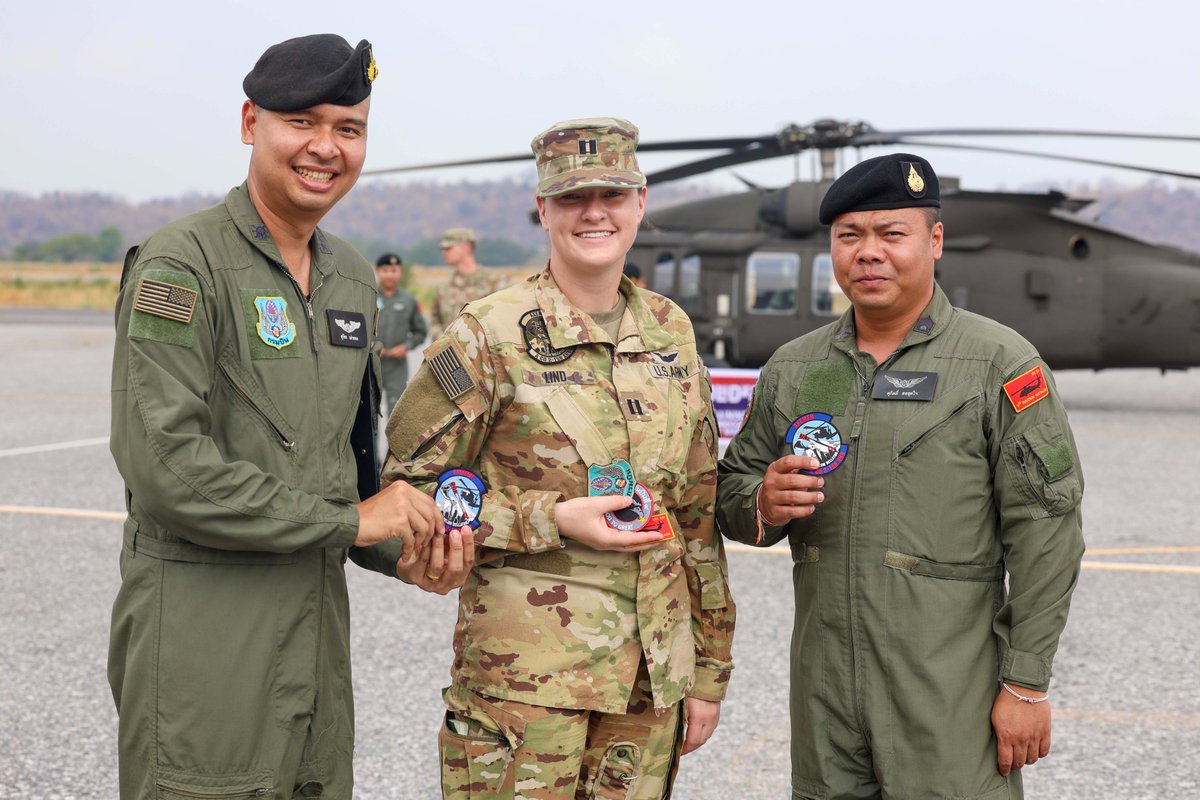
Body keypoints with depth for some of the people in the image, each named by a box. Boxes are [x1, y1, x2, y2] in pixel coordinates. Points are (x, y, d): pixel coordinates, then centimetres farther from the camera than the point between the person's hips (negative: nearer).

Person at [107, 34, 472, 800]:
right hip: (201, 632, -7)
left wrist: (406, 551, 4)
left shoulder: (355, 279, 13)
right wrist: (351, 521, -15)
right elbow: (166, 468, -20)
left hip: (317, 623, 7)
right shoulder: (179, 267, -11)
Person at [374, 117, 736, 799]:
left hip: (653, 671, 5)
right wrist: (556, 519, -17)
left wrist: (709, 671, 12)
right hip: (526, 675, -4)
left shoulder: (671, 332, 9)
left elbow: (699, 511, 13)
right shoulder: (489, 336, -6)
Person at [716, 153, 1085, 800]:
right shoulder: (790, 368, 9)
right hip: (823, 692, 4)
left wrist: (1027, 685, -10)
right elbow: (730, 492, 16)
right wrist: (763, 504, -8)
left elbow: (1044, 534, -7)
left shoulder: (1002, 364, -4)